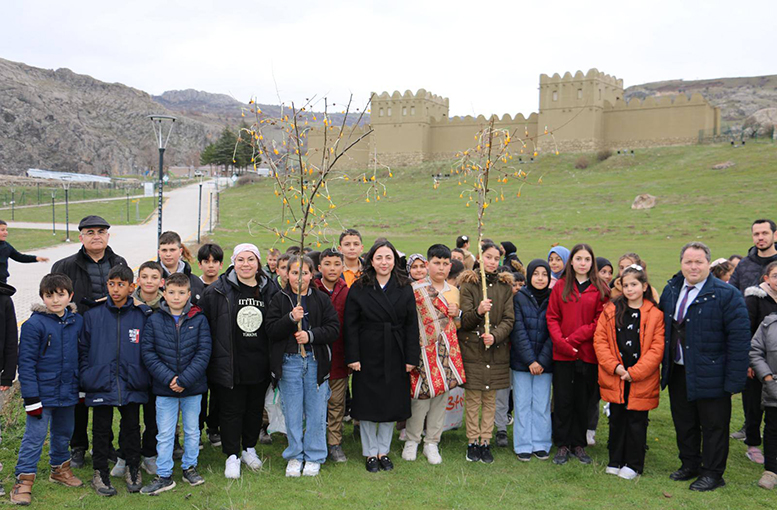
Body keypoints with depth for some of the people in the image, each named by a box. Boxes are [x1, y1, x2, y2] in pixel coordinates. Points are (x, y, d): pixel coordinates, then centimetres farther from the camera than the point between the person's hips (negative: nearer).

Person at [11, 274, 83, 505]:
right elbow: (26, 363, -13)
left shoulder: (77, 322, 2)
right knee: (34, 436, -3)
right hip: (42, 393, -5)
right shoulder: (34, 324, -13)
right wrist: (31, 397, -15)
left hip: (68, 391, 5)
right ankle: (24, 480, 5)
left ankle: (60, 468, 38)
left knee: (63, 433, 20)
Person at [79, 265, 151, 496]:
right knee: (101, 430, 9)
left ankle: (133, 469, 27)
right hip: (101, 385, 0)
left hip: (133, 387, 0)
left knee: (132, 427, 11)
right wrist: (86, 378, -2)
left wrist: (145, 379, -2)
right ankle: (100, 473, 23)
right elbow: (83, 350, 4)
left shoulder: (143, 315, -1)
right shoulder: (93, 315, 0)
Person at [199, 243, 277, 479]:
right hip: (230, 363, -3)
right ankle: (232, 456, 16)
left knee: (255, 407, 15)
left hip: (260, 363, 3)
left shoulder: (270, 290, 4)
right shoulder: (218, 291, -6)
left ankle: (249, 449, 32)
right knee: (231, 409, 4)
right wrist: (208, 353, -7)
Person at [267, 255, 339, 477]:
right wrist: (291, 318, -21)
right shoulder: (279, 299, 4)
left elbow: (333, 328, -1)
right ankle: (294, 456, 20)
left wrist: (311, 335, -15)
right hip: (289, 361, 0)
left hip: (316, 361, 0)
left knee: (316, 411, 5)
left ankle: (314, 456, 19)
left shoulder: (321, 299, 5)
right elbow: (271, 330, -6)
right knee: (292, 412, 6)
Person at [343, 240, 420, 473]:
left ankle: (383, 451, 24)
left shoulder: (404, 289, 4)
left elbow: (411, 325, 3)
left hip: (395, 357, 2)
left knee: (391, 404, 9)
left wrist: (411, 357, -3)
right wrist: (352, 357, -10)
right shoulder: (359, 288, -2)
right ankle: (370, 453, 19)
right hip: (368, 355, -2)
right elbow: (350, 325, -4)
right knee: (367, 405, 5)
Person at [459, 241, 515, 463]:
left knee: (490, 399, 6)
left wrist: (495, 335, -16)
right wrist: (478, 311, -27)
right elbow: (465, 321, -6)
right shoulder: (469, 285, 0)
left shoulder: (505, 286, 8)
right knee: (472, 399, 1)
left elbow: (509, 319, 2)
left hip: (496, 350, 2)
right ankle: (472, 442, 11)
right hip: (472, 347, -2)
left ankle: (485, 442, 14)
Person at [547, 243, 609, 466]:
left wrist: (573, 339, -13)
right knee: (563, 400, 4)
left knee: (583, 401, 7)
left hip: (588, 353, -1)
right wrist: (560, 342, -13)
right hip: (562, 354, 1)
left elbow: (599, 322, -5)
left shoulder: (600, 289, 2)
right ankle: (563, 445, 15)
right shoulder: (560, 286, 7)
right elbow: (552, 317, 3)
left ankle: (579, 444, 20)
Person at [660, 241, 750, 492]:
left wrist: (734, 380, -18)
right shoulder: (671, 290, 5)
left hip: (710, 375, -6)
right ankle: (690, 464, 35)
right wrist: (665, 364, 11)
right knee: (683, 422, 18)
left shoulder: (726, 294, -13)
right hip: (677, 372, 6)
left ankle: (712, 474, 21)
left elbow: (739, 338, -15)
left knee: (713, 425, 7)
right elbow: (661, 325, 16)